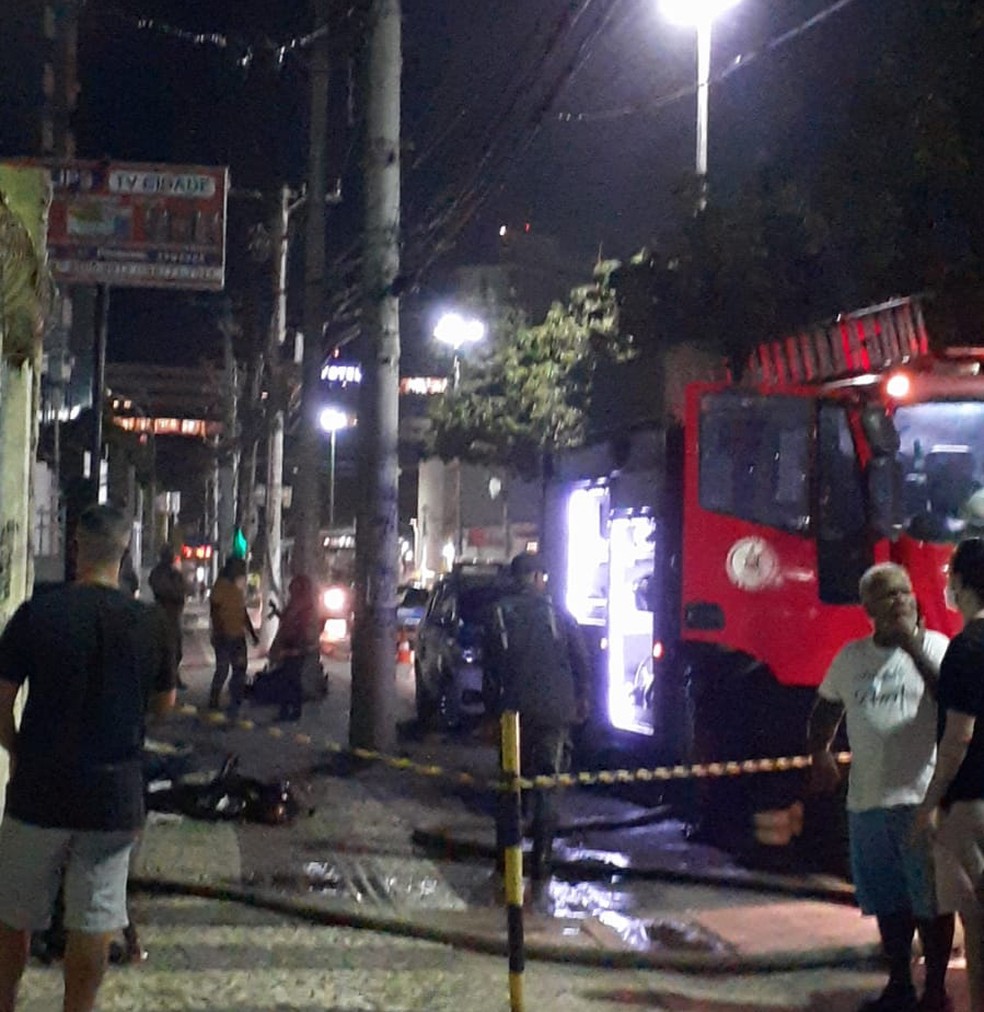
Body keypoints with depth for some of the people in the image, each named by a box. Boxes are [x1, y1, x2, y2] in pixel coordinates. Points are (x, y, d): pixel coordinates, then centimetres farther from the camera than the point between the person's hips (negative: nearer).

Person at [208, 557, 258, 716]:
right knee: (222, 670, -4)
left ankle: (235, 706, 15)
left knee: (240, 670, 8)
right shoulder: (221, 586, -9)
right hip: (224, 636, -8)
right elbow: (214, 611, -14)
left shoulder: (238, 587, 16)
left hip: (238, 636, 8)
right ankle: (213, 704, 6)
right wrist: (219, 632, -22)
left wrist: (252, 632, 20)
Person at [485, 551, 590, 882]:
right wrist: (581, 699, 14)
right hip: (555, 711, 0)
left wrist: (492, 705, 7)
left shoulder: (501, 613, 0)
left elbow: (491, 665, 0)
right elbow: (580, 661, 2)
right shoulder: (559, 615, 0)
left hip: (515, 709, 1)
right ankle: (541, 857, -1)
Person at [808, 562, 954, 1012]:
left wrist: (914, 649, -24)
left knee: (930, 900, 2)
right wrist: (820, 754, 9)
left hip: (921, 797, -4)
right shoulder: (850, 658, 9)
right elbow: (825, 711, 23)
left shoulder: (934, 647, -4)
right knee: (887, 900, 15)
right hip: (866, 801, 5)